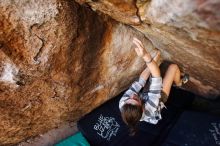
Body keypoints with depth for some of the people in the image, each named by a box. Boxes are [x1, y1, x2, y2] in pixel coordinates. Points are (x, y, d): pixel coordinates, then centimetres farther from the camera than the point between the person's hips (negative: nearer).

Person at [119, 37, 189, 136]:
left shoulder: (122, 105, -37)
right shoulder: (149, 110, -48)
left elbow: (139, 83, -31)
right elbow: (156, 81, -50)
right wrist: (146, 56, -61)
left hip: (145, 93, 4)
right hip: (160, 95, -3)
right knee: (173, 67, -1)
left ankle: (156, 58, 44)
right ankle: (179, 83, 32)